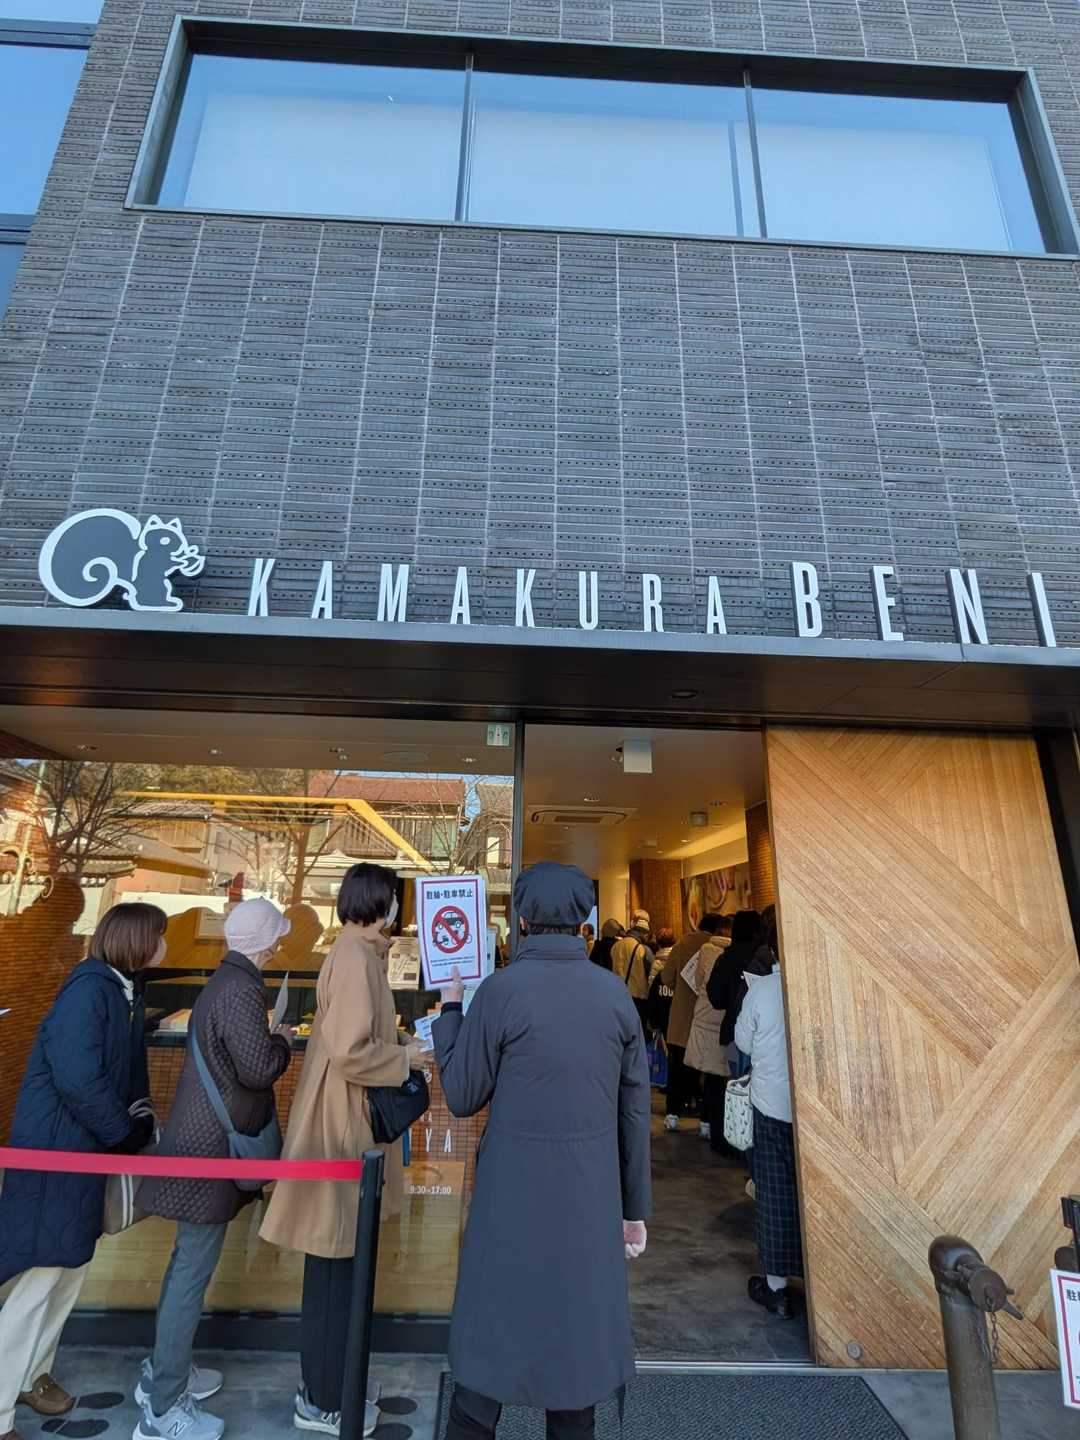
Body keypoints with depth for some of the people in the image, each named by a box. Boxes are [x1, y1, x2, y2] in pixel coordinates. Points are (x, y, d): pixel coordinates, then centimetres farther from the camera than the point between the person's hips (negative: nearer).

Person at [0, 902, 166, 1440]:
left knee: (73, 1264, 21)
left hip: (91, 1146, 9)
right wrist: (129, 1135, -16)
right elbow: (77, 1078, -27)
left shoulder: (127, 989, 4)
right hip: (55, 1147, -9)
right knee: (44, 1274, 1)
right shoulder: (89, 988, -24)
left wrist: (142, 1120, -2)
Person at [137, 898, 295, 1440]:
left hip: (199, 1139, 10)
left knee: (188, 1262, 23)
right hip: (211, 1150, -10)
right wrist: (283, 1042, -8)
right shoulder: (242, 989, -25)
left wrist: (270, 1040, 8)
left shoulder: (225, 980, 7)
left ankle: (163, 1370, 40)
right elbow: (258, 1067, -25)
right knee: (193, 1270, 4)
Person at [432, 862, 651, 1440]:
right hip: (594, 1195, 3)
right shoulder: (615, 993, -5)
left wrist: (449, 1011, 5)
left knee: (493, 1325, 16)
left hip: (515, 1192, -3)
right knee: (578, 1322, 21)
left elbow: (463, 1097, -6)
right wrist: (635, 1208, 13)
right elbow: (636, 1110, 1)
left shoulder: (500, 989, -15)